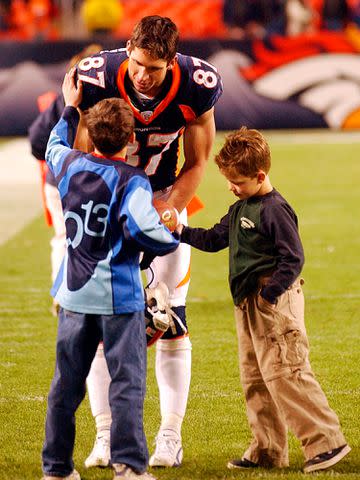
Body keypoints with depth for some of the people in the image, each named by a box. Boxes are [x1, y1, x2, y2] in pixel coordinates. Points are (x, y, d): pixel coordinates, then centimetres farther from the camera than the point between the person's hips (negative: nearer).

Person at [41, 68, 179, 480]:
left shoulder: (70, 165, 5)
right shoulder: (131, 182, -12)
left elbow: (55, 147, 29)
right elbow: (143, 229, -25)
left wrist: (69, 109, 40)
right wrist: (170, 239, -5)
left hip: (73, 295, 6)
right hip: (117, 295, -5)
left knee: (66, 383, 12)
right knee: (127, 381, -3)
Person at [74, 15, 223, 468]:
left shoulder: (196, 86, -21)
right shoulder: (96, 80, -25)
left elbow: (195, 165, -6)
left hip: (163, 197, 1)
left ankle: (171, 435, 3)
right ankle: (105, 434, 1)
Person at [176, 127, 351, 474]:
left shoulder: (275, 209, -15)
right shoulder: (239, 209, 14)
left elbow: (293, 258, -18)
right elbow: (215, 239, 25)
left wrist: (269, 294, -21)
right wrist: (182, 232, 11)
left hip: (275, 302, -10)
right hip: (248, 304, 10)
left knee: (284, 373, -13)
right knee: (255, 378, 11)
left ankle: (326, 441, -10)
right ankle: (268, 450, 18)